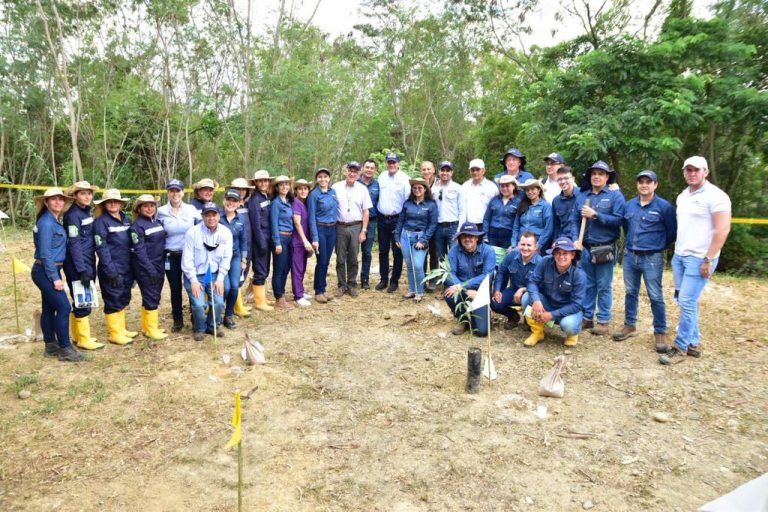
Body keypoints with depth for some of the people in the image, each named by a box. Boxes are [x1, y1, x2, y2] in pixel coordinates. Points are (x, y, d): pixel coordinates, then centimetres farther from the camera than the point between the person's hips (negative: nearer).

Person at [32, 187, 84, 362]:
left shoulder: (54, 221, 11)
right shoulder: (46, 223, -17)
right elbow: (45, 253, -20)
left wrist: (55, 275, 12)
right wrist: (55, 278, -19)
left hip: (49, 271, 9)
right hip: (46, 272, -9)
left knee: (49, 308, 13)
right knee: (64, 307, -9)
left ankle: (51, 346, 22)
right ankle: (65, 349, -2)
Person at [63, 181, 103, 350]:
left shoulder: (86, 212, 12)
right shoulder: (73, 215, -14)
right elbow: (74, 244, -19)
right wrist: (82, 270, -23)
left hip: (88, 263, 9)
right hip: (78, 266, -9)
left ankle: (78, 335, 26)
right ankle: (83, 340, 6)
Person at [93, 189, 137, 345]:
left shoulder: (126, 219, 9)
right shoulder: (101, 222, -10)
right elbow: (102, 248, -15)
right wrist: (111, 271, -19)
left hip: (126, 268, 7)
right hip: (111, 270, -6)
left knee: (123, 299, 15)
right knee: (113, 301, 2)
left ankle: (121, 329, 28)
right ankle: (114, 334, 13)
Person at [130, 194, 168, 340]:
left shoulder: (157, 222, 11)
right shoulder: (137, 226, -11)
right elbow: (139, 251, -16)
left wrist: (161, 266, 10)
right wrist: (150, 270, -19)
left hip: (159, 265, 7)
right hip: (145, 268, -7)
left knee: (154, 297, 12)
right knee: (151, 297, -4)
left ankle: (148, 326, 23)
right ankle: (151, 329, 6)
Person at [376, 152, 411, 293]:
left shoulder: (404, 179, -9)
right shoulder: (382, 176, 6)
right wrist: (377, 211, 9)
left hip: (397, 219, -4)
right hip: (382, 218, 5)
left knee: (397, 251, 4)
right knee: (383, 251, 11)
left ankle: (394, 281, 15)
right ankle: (383, 279, 23)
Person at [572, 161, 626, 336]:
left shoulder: (615, 195, -2)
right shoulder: (582, 196, 10)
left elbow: (618, 220, -13)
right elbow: (575, 221, 8)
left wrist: (595, 215, -16)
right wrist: (575, 240, -7)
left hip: (605, 249, -4)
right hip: (585, 248, 4)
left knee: (603, 287, 2)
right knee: (587, 285, 12)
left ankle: (603, 321, 12)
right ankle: (586, 317, 22)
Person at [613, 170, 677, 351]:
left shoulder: (664, 206, -8)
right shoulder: (629, 205, 6)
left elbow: (672, 232, -1)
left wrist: (658, 246, 6)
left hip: (652, 258, -5)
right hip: (629, 256, 5)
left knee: (655, 297, 0)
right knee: (630, 293, 14)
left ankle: (660, 333, 11)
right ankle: (629, 326, 27)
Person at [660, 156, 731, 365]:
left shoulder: (715, 196, -11)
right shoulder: (682, 196, 13)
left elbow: (722, 230, -16)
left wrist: (708, 260, -19)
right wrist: (677, 251, 16)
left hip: (699, 259, -8)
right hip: (679, 256, 8)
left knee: (687, 302, -8)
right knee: (685, 301, 11)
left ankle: (681, 347, 3)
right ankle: (694, 343, 23)